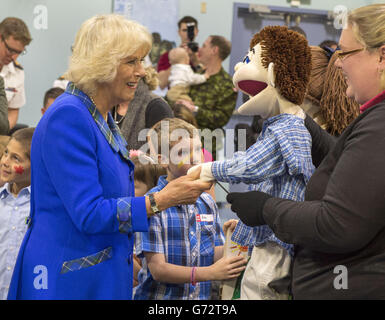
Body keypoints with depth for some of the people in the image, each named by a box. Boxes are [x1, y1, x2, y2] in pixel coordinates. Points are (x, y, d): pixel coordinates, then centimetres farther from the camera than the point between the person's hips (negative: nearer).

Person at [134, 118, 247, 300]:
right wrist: (210, 273, -20)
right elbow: (157, 269, -12)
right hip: (161, 296, -5)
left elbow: (214, 255, 10)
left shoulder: (206, 202, 9)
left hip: (202, 295, 5)